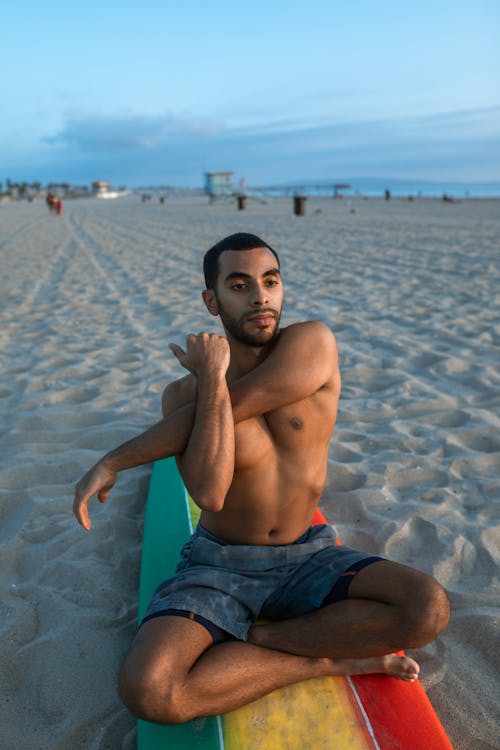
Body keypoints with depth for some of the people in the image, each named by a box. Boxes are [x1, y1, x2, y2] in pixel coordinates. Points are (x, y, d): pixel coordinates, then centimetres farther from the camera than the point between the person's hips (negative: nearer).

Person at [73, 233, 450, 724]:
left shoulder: (313, 343, -11)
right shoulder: (184, 394, -7)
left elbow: (228, 406, -17)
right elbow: (208, 494, -22)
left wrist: (112, 462, -10)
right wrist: (212, 378, -23)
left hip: (308, 558, 1)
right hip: (221, 567, 0)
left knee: (429, 609, -23)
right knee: (147, 691, -26)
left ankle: (253, 638, -9)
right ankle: (331, 659, -8)